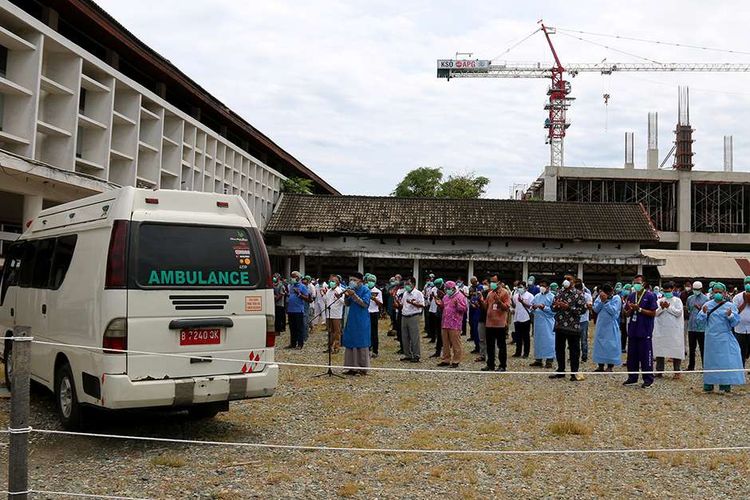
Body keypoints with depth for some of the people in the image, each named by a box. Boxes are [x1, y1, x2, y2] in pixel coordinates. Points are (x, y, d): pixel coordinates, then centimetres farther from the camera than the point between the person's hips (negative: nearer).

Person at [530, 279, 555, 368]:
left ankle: (549, 360, -3)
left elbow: (554, 310, -10)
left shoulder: (552, 297, -3)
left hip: (548, 323, -6)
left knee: (548, 341, -6)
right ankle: (538, 360, 16)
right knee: (538, 340, 9)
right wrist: (533, 307, -7)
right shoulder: (537, 296, 14)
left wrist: (544, 307, -19)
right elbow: (531, 308, 15)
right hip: (538, 322, 6)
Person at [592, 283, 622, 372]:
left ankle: (610, 366, 6)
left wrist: (605, 301, -21)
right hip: (600, 325, 5)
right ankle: (600, 365, 16)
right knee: (599, 344, 7)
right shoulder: (600, 297, 7)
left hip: (611, 326, -5)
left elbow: (613, 311, -18)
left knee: (610, 345, -2)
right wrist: (601, 301, -13)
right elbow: (595, 309, -1)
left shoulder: (616, 298, -7)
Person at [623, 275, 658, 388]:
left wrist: (639, 309, -16)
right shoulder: (631, 296, 12)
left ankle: (648, 379, 6)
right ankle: (632, 377, 20)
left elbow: (653, 313, -10)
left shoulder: (650, 296, -6)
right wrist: (631, 309, -7)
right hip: (633, 330, 6)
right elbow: (627, 314, 15)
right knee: (632, 355, 10)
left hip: (645, 331, -6)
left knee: (645, 355, -2)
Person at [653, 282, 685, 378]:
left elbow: (678, 312, -7)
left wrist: (669, 307, -12)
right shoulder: (660, 301, 11)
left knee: (676, 350, 0)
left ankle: (677, 371, 8)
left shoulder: (677, 300, 5)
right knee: (659, 350, 3)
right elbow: (655, 313, 2)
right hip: (661, 330, 2)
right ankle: (659, 371, 9)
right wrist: (661, 307, -14)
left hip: (674, 330, -2)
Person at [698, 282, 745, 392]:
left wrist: (730, 316, -21)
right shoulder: (708, 305, 4)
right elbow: (701, 320, 3)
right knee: (711, 360, 8)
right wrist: (704, 313, -16)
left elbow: (735, 322, -2)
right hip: (711, 338, 1)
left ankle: (726, 384, 5)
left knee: (726, 360, -2)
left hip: (725, 339, -1)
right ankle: (708, 384, 15)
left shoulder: (730, 305, 0)